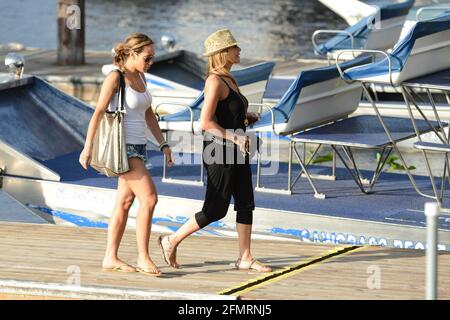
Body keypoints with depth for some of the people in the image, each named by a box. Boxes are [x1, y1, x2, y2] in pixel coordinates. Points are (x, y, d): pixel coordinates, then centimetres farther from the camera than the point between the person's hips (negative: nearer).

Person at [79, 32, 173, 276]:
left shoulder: (140, 77, 13)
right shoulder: (115, 77, -11)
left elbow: (148, 114, 19)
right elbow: (98, 112, -14)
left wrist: (163, 144, 14)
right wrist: (88, 147, -18)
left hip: (138, 147, 8)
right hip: (123, 146, -8)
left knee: (124, 203, 8)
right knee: (149, 199, -14)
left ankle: (110, 258, 12)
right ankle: (143, 258, -9)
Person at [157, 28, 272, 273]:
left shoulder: (228, 79, 13)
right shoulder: (215, 81, -17)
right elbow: (205, 122, -23)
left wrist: (246, 116, 10)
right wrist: (233, 137, -21)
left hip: (236, 151, 9)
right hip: (220, 152, -9)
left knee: (246, 204, 7)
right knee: (216, 209, -2)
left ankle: (245, 258, 12)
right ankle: (171, 241, 11)